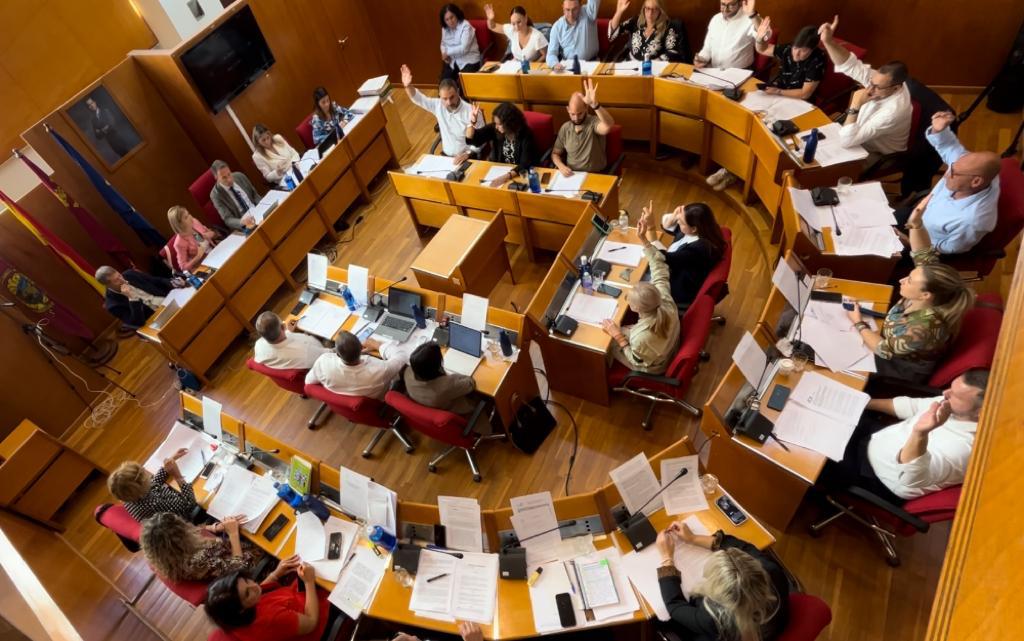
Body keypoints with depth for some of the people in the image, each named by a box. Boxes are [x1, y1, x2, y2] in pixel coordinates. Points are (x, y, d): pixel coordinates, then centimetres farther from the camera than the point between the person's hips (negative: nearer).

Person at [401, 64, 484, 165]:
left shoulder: (471, 112, -18)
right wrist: (408, 86, -14)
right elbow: (418, 99, 5)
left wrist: (467, 153, -28)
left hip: (468, 158, -5)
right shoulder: (438, 105, -4)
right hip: (446, 156, 5)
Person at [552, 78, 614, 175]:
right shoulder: (565, 128, 4)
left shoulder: (594, 122, -11)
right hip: (571, 174, 3)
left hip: (595, 175, -3)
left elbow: (608, 126, -35)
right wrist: (561, 166, -11)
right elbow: (555, 153, 11)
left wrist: (595, 104, -48)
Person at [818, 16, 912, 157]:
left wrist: (855, 106, -37)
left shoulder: (893, 110, -37)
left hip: (876, 157, -7)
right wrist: (828, 41, -31)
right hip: (861, 139, 8)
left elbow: (846, 141, -41)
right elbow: (850, 65, -16)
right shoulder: (882, 80, -16)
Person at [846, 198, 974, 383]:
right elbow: (923, 252, -12)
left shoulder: (923, 328, -41)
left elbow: (884, 350, -28)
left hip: (901, 373, -7)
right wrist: (915, 223, -30)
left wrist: (859, 323, -16)